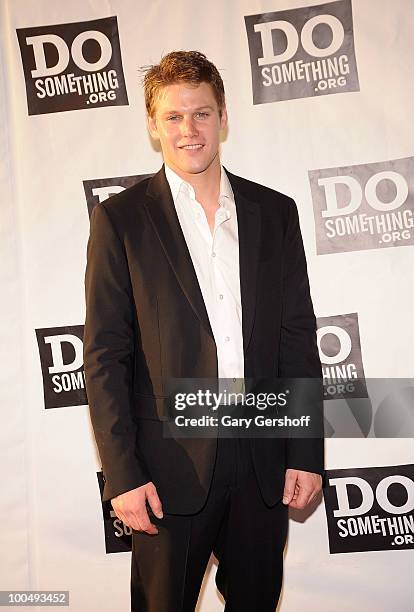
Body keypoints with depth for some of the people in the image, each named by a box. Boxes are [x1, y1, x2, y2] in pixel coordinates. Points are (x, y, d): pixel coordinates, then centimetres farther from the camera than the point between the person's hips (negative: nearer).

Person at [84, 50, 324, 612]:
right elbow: (104, 355, -5)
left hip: (264, 458, 3)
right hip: (171, 461, -3)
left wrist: (307, 453, 2)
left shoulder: (275, 212, 6)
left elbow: (298, 338, 6)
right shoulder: (121, 218, -3)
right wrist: (121, 473, -10)